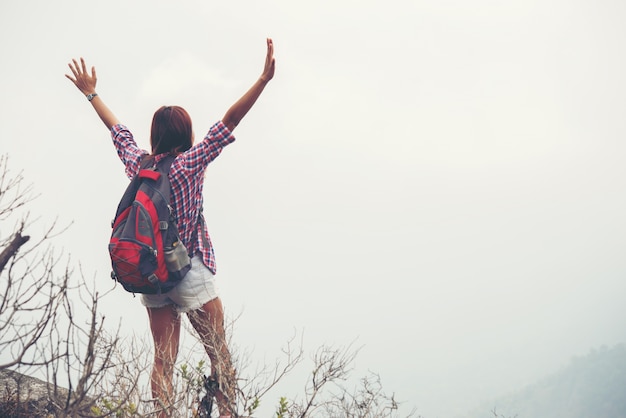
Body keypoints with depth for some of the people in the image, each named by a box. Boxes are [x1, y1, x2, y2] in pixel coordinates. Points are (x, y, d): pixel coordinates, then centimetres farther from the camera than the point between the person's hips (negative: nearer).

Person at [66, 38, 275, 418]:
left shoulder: (137, 162, 4)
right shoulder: (190, 162, -10)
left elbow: (117, 128, 19)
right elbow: (230, 120, -15)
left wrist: (91, 93, 35)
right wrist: (264, 79, -18)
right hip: (191, 273, -5)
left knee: (164, 359, 6)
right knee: (219, 353, 3)